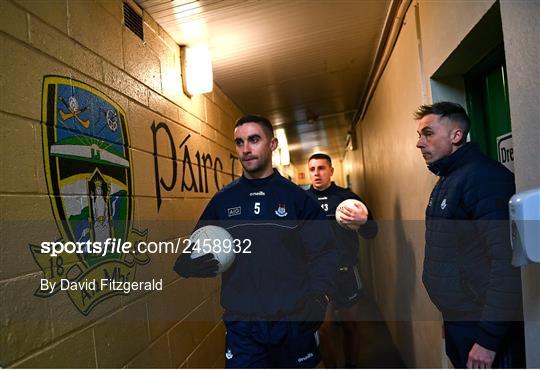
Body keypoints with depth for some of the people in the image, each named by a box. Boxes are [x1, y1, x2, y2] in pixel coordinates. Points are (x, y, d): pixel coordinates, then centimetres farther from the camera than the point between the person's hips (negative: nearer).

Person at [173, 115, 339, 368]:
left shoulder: (297, 196, -3)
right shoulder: (223, 200, 3)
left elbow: (323, 252, -3)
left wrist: (317, 299, -15)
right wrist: (187, 265, -14)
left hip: (295, 321, 0)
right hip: (241, 323, 1)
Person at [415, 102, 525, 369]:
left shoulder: (483, 177, -20)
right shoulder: (446, 181, 9)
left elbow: (507, 262, -26)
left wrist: (488, 339, -23)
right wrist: (451, 318, 12)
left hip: (484, 328, -8)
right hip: (456, 321, 8)